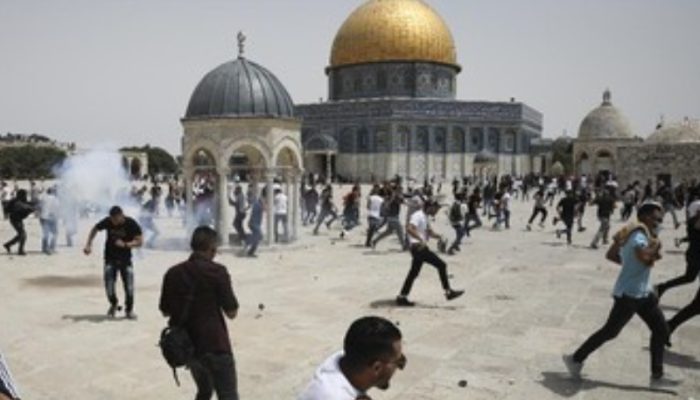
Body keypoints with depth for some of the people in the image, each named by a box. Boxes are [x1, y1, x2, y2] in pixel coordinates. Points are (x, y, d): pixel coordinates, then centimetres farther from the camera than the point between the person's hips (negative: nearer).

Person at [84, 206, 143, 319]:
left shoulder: (131, 224, -18)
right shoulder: (107, 222, -13)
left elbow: (140, 241, -15)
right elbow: (94, 229, 7)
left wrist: (125, 244, -29)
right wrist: (88, 245, -2)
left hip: (125, 259, -1)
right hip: (110, 258, 1)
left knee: (129, 286, -3)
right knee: (109, 285, -4)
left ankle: (129, 310, 17)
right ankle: (113, 304, 27)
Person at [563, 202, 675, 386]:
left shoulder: (631, 233, 10)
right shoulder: (639, 234, -18)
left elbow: (610, 255, 15)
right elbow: (644, 256, -38)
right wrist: (655, 244, -19)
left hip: (642, 292, 10)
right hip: (629, 294, -10)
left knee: (661, 330, 12)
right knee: (610, 331, 0)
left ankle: (657, 375, 19)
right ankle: (575, 359, 13)